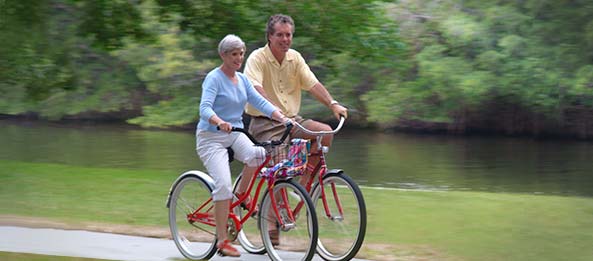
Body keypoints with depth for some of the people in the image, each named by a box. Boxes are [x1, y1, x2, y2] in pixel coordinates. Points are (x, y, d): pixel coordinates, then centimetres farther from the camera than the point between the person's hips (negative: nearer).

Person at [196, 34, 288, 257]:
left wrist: (283, 118, -14)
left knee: (257, 155, -26)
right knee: (223, 184, -21)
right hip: (211, 137, -6)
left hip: (235, 134, 6)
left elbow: (260, 102, 2)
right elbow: (205, 108, -24)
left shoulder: (242, 79, 11)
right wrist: (220, 123, -44)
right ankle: (222, 241, -13)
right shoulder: (214, 78, -10)